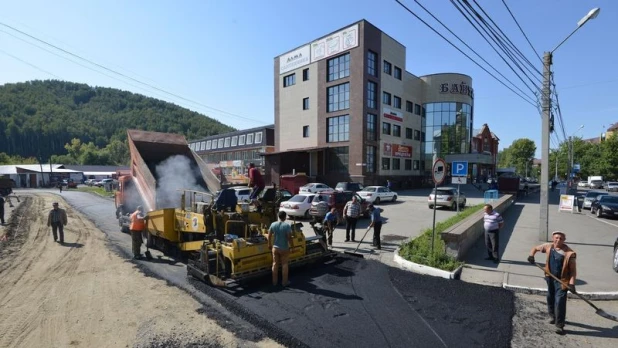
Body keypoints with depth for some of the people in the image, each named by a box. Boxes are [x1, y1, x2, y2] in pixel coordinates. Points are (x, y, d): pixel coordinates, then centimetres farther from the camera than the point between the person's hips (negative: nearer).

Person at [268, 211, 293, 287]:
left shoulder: (273, 224, -4)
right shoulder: (287, 225, -17)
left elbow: (269, 236, 2)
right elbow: (289, 237, -17)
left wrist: (269, 245, 14)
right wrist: (290, 246, -3)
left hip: (275, 248, 4)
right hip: (284, 248, -3)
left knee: (275, 264, 14)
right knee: (284, 265, 10)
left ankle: (274, 282, 23)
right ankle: (284, 282, 19)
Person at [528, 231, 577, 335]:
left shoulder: (569, 253, -17)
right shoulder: (548, 247, -5)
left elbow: (573, 270, -15)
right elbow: (535, 248, 11)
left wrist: (572, 283, -23)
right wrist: (531, 255, -10)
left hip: (562, 280, -5)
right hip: (550, 278, 5)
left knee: (560, 302, -8)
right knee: (550, 298, 20)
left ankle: (559, 325, 3)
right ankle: (552, 316, 43)